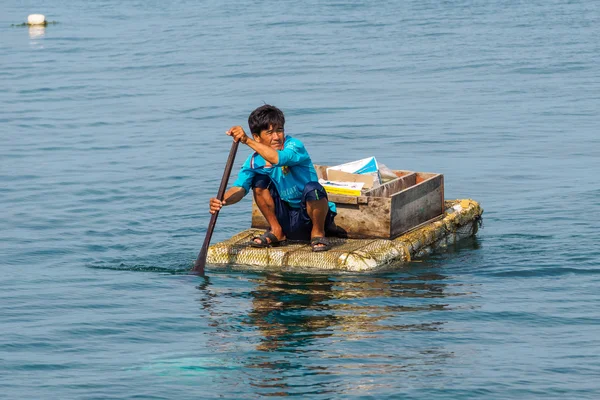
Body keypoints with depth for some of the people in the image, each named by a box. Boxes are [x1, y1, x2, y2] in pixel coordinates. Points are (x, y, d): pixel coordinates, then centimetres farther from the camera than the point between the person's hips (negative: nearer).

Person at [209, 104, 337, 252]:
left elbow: (277, 159, -41)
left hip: (310, 217, -4)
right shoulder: (254, 162, -5)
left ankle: (318, 233, -9)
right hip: (287, 219, 4)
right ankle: (276, 232, 2)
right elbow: (239, 188, -16)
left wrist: (247, 141, -45)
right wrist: (222, 201, -38)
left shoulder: (294, 146, -19)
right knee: (259, 181, -14)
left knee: (312, 188, -36)